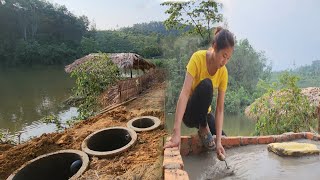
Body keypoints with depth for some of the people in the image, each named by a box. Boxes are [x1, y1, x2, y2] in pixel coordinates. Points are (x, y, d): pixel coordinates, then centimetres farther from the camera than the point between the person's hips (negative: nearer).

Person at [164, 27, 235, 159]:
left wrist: (218, 141, -23)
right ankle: (203, 129, -13)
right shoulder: (198, 58, -23)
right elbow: (184, 93, -34)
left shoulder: (223, 72, -10)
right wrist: (176, 132, -41)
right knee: (206, 85, -30)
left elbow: (220, 109, -13)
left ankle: (204, 126, 17)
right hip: (189, 112, -4)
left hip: (205, 112, 4)